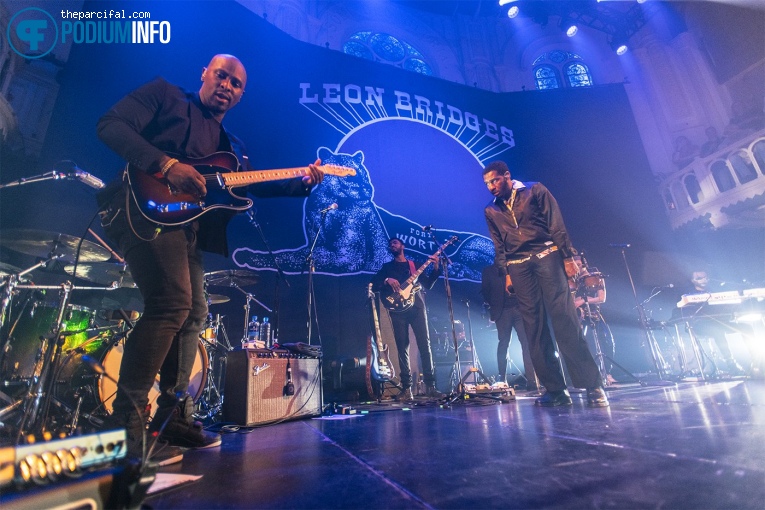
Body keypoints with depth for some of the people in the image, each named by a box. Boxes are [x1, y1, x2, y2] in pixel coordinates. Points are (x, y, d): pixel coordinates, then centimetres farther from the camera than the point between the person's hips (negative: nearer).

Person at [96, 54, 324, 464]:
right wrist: (167, 165, -19)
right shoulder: (164, 95, 9)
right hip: (145, 209, -7)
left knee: (194, 313, 5)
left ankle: (174, 416, 19)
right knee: (173, 303, -23)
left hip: (188, 226, 7)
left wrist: (302, 183, 2)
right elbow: (111, 124, -6)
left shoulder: (232, 147, 23)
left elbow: (255, 186, 13)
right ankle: (124, 425, -11)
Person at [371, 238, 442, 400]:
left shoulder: (415, 265, 19)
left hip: (417, 307, 1)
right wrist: (387, 281, -13)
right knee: (402, 347, -3)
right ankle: (406, 388, 1)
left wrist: (435, 268, -1)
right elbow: (374, 286, 5)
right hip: (398, 309, -1)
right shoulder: (387, 267, 16)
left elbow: (428, 284, 12)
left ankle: (430, 385, 1)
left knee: (425, 344, -4)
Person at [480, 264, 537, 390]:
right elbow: (485, 291, 7)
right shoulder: (488, 271, 12)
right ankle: (501, 379, 11)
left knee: (527, 343, -8)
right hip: (502, 311, -1)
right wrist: (493, 306, -2)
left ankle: (531, 380, -7)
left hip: (520, 308, 1)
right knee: (503, 344, 4)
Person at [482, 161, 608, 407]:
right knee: (534, 326, -1)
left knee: (564, 317, -11)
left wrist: (568, 256, -7)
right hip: (518, 266, 3)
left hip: (546, 255, -3)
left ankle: (592, 385, -3)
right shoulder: (491, 211, 15)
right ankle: (555, 389, 3)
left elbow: (557, 225, 1)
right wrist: (506, 272, 7)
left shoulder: (535, 190, 6)